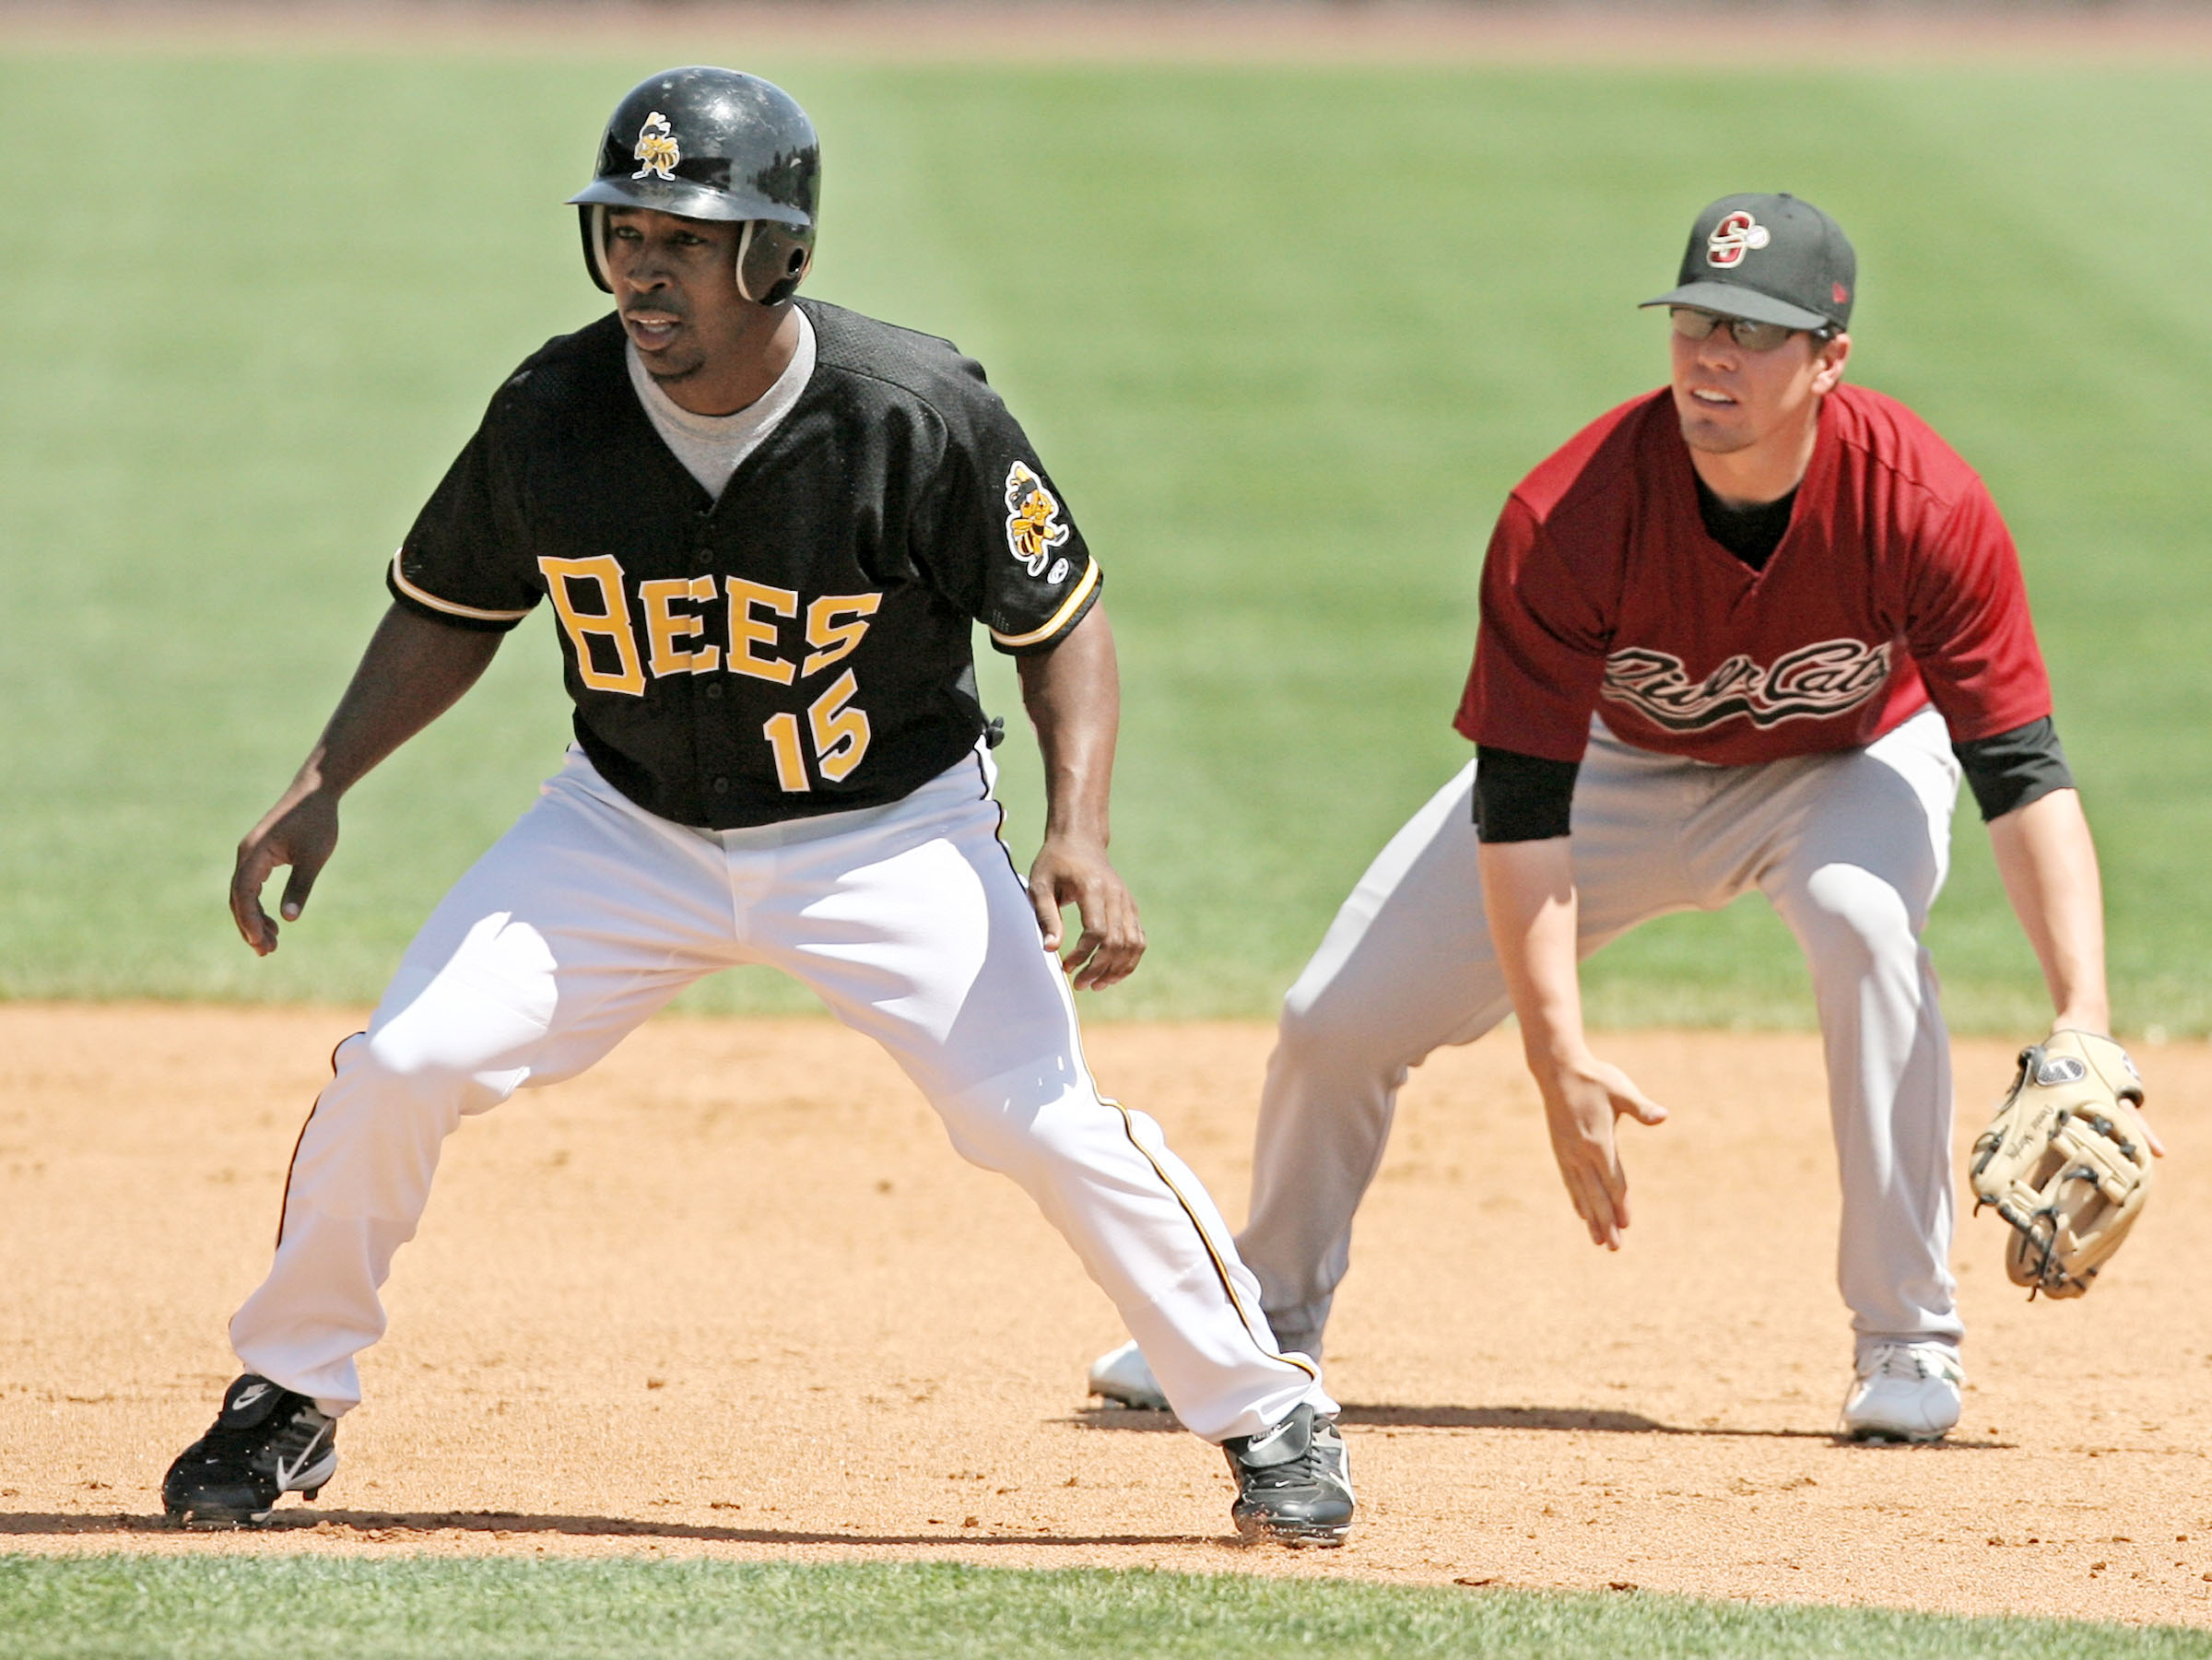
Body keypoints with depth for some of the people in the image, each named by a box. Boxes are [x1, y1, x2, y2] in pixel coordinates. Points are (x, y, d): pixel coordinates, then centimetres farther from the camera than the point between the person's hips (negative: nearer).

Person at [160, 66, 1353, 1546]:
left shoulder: (921, 416, -24)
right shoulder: (549, 417, -15)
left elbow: (1062, 619, -11)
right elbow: (448, 612, 4)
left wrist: (1080, 836, -24)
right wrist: (322, 788, -7)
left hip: (888, 838, -2)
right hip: (631, 828, 2)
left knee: (1048, 1123, -15)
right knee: (400, 1067, -11)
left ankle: (1268, 1413, 6)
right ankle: (291, 1399, 11)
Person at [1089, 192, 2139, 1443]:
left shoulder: (1924, 505, -33)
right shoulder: (1568, 519, -33)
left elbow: (2024, 771, -31)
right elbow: (1520, 806, -30)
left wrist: (2084, 1018, -43)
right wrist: (1561, 1061, -38)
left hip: (1845, 761, -1)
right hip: (1619, 760, 1)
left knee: (1864, 920, -36)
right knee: (1340, 1019, -4)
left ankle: (1908, 1341, -21)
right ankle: (1271, 1314, 27)